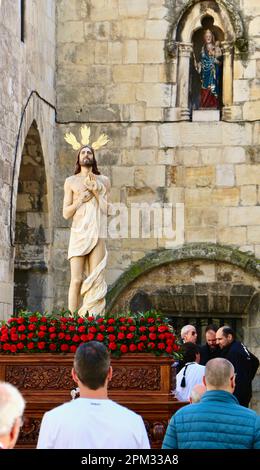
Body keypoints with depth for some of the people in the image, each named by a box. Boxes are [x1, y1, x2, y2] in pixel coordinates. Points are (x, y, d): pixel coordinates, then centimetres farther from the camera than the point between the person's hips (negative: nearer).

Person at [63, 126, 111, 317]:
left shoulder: (103, 181, 14)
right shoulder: (71, 181, 12)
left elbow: (106, 209, 7)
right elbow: (66, 213, 7)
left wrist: (96, 191, -3)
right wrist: (81, 199, -6)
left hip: (97, 234, 1)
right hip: (78, 234, -1)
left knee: (96, 280, -7)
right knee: (76, 280, -9)